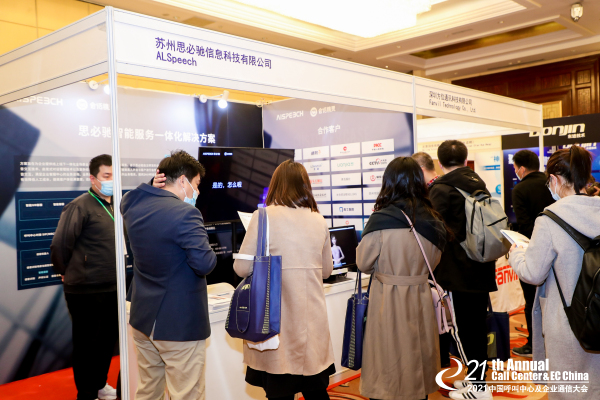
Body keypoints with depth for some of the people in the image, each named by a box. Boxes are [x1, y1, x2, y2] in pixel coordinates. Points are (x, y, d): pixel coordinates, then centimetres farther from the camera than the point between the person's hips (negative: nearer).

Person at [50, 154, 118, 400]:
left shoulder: (113, 206, 8)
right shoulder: (80, 206, -15)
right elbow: (59, 245, -16)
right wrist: (66, 272, -3)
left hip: (111, 288, 7)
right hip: (86, 291, -7)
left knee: (108, 339, 19)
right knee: (87, 343, 7)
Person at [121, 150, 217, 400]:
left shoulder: (132, 206, 1)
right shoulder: (185, 213, -22)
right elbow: (205, 265, -26)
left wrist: (155, 185, 7)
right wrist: (208, 252, -4)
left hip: (143, 317, 8)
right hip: (180, 324, -8)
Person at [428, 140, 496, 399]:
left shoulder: (441, 189, -14)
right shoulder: (478, 184, 10)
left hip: (459, 270, -8)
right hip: (482, 268, 8)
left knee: (467, 327, 1)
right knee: (477, 325, 16)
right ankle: (476, 378, 29)